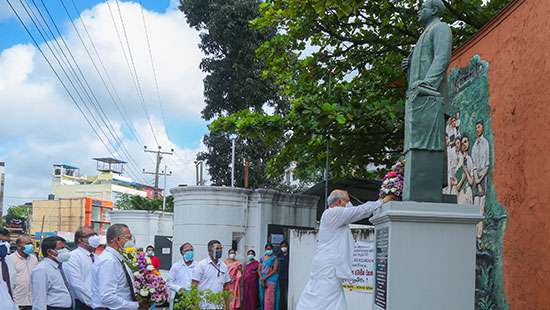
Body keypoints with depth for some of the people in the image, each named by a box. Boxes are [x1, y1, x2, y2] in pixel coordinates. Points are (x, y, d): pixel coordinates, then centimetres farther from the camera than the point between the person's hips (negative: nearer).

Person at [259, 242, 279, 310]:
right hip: (263, 281, 5)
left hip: (271, 280, -5)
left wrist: (265, 278, -13)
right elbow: (259, 270, 8)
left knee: (269, 298, -9)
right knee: (263, 298, 5)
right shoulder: (262, 259, 13)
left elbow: (275, 270, -9)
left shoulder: (274, 258, 0)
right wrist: (262, 279, -8)